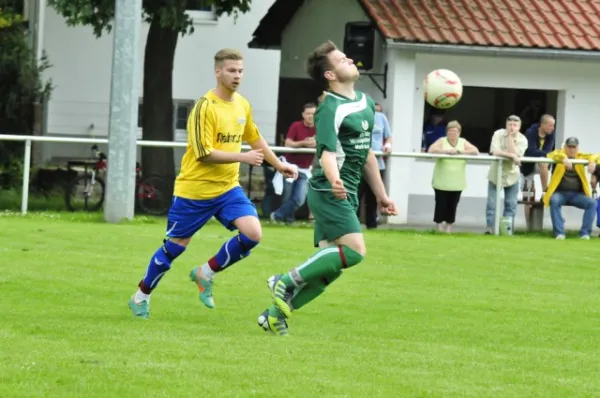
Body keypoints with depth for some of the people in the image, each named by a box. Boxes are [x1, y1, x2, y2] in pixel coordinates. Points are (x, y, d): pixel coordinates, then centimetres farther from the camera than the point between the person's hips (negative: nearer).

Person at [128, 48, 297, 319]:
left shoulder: (242, 106, 5)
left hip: (227, 188, 6)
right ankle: (141, 296, 25)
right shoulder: (205, 107, -17)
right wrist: (243, 157, -24)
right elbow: (204, 153, -21)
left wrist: (277, 164, 29)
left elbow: (254, 138, 24)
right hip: (194, 189, -6)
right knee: (174, 247, 4)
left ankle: (206, 273, 6)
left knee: (253, 233, -15)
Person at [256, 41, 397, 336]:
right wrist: (334, 181, -45)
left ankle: (275, 315, 12)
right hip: (329, 191, -9)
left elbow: (366, 154, 24)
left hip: (346, 194, 9)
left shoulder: (366, 103, 15)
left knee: (330, 265, 7)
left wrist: (381, 195, 25)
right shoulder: (331, 109, -13)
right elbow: (328, 153, -25)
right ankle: (286, 283, -11)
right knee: (354, 251, -21)